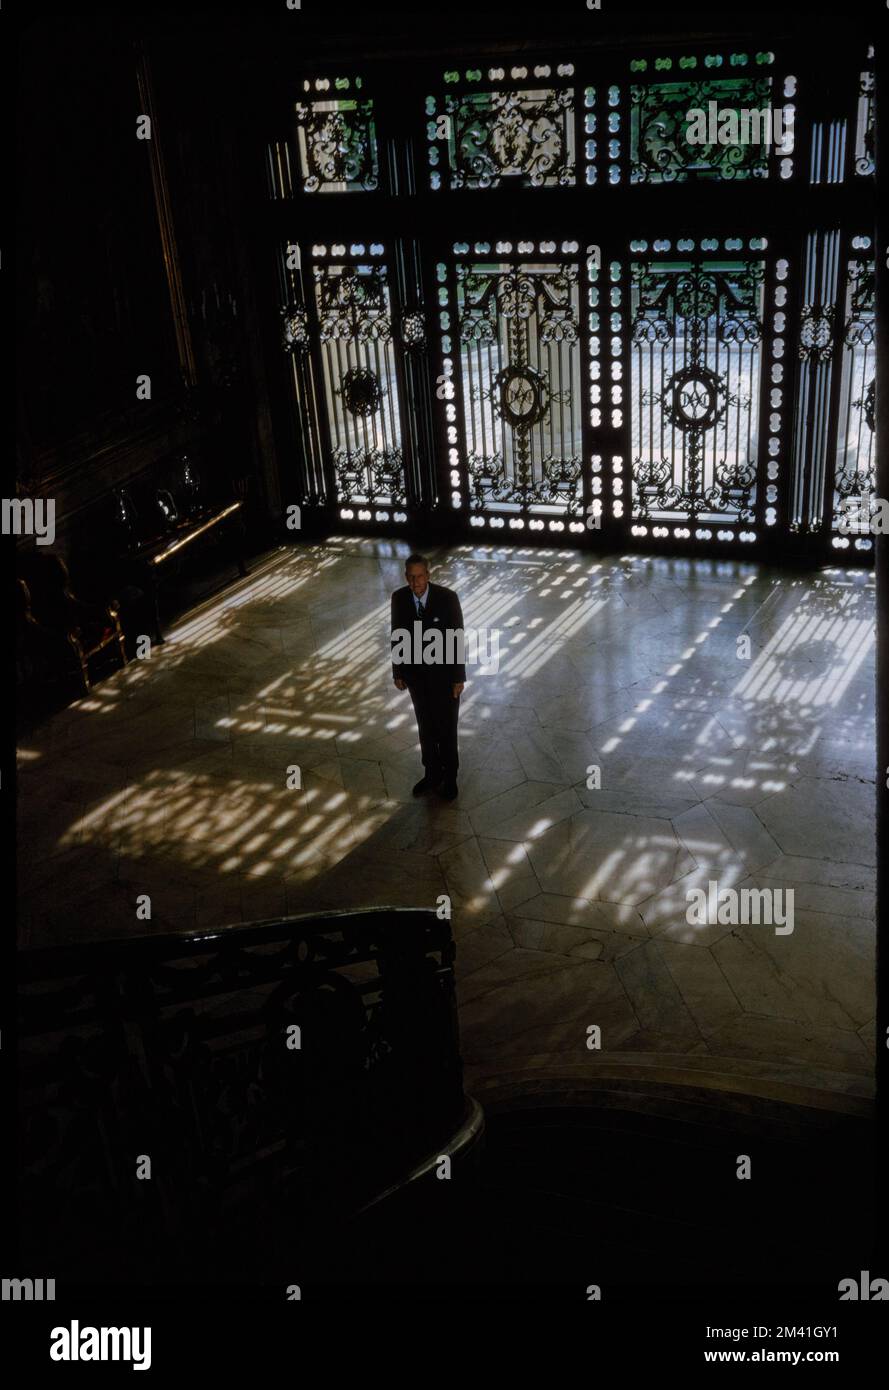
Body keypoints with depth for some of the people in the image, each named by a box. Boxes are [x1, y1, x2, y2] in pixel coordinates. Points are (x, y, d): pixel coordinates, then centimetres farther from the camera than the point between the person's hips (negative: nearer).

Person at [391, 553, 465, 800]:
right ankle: (432, 774, 37)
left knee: (446, 727, 11)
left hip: (443, 673, -3)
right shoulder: (399, 598, -12)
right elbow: (398, 636, -1)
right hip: (416, 673, 3)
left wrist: (459, 678, -12)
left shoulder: (447, 597, -22)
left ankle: (449, 777, 32)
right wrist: (398, 672, 5)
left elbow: (457, 639, -15)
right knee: (425, 726, 18)